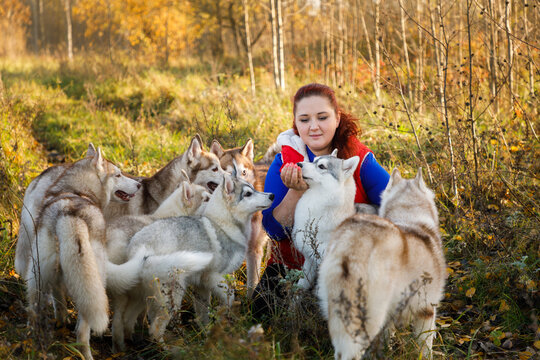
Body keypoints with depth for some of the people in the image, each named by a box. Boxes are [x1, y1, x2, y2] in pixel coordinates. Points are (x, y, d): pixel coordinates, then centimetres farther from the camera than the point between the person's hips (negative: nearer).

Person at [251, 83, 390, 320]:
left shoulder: (360, 160, -8)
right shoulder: (284, 163, -6)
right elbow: (273, 230, -11)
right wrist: (296, 191, -28)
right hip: (293, 263, 1)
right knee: (263, 310, -20)